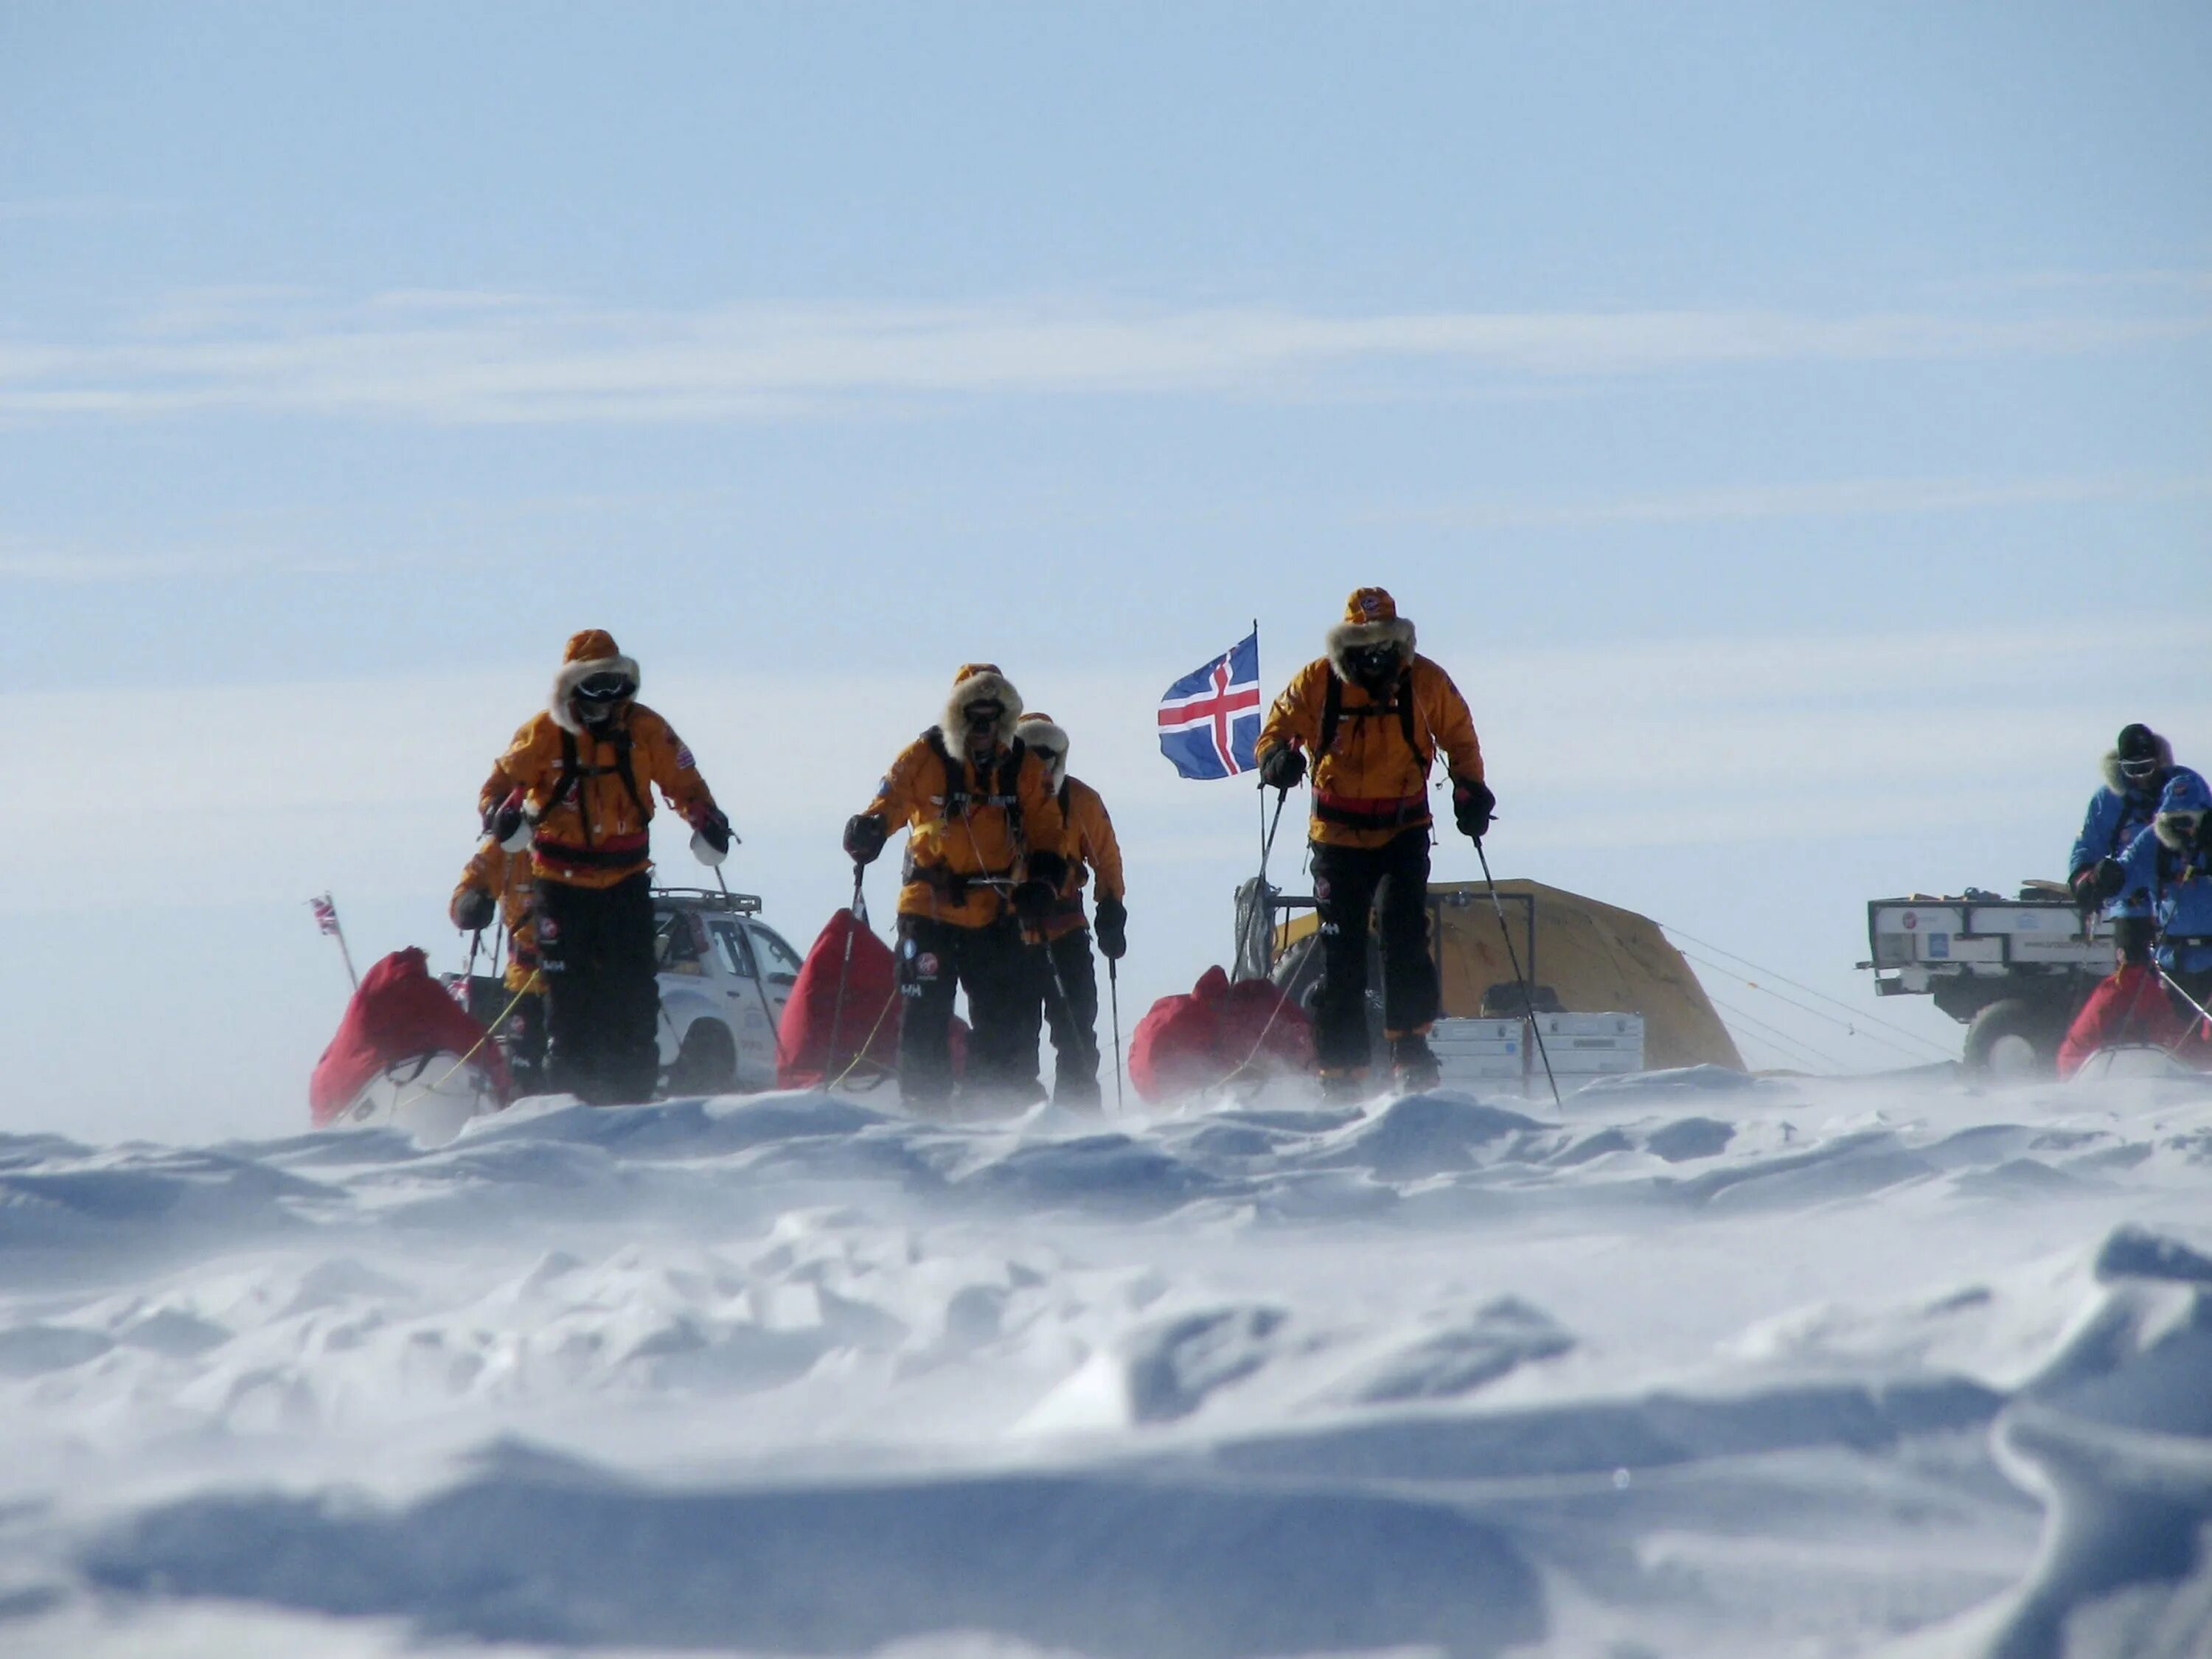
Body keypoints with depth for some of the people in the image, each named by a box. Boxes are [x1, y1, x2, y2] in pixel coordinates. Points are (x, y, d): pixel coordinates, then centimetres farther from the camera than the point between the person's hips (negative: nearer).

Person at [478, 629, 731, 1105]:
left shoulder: (646, 729, 1)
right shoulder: (544, 733, -3)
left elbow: (683, 782, 7)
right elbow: (503, 782, -1)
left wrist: (706, 820, -11)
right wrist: (503, 813, -22)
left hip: (626, 879, 1)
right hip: (562, 882, -1)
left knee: (632, 989, -6)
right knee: (570, 994, 0)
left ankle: (633, 1090, -3)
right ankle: (572, 1093, 5)